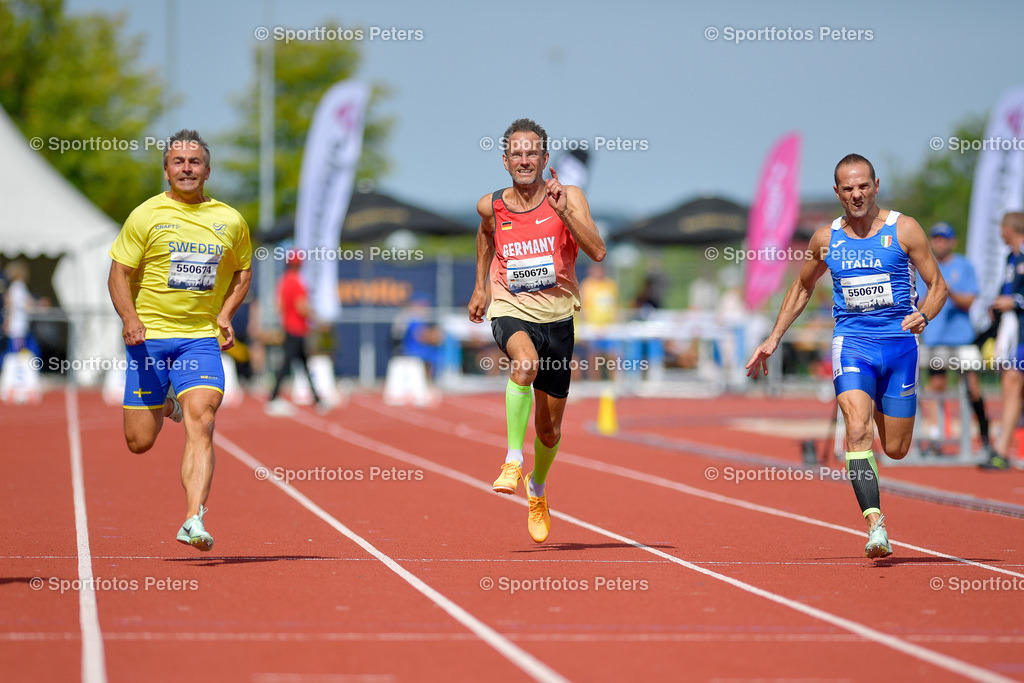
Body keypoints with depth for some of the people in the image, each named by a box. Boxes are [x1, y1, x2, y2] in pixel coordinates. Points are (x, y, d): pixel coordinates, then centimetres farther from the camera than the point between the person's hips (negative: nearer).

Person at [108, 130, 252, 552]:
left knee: (201, 425, -19)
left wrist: (226, 314, 3)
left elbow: (242, 271, 20)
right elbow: (119, 274, 0)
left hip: (202, 338, 1)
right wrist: (131, 318, -18)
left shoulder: (230, 221, 6)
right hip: (148, 336, -1)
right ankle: (164, 405, 39)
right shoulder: (146, 216, -2)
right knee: (140, 442, 3)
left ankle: (194, 521, -24)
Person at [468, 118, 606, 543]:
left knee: (549, 429, 9)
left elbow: (597, 252, -18)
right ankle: (513, 461, -30)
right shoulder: (491, 206, 1)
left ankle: (537, 490, 39)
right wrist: (480, 284, 23)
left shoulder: (568, 197, -6)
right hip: (510, 312, 0)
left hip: (557, 316, 1)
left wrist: (563, 210, -26)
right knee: (525, 360, -38)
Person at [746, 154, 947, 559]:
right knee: (857, 431, -24)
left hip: (900, 343, 0)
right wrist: (773, 339, 18)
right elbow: (802, 288, 23)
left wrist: (923, 315, -19)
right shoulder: (826, 239, 7)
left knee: (895, 449, 7)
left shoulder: (903, 229, -1)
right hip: (851, 343, 0)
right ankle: (874, 522, -28)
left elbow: (937, 285, 2)